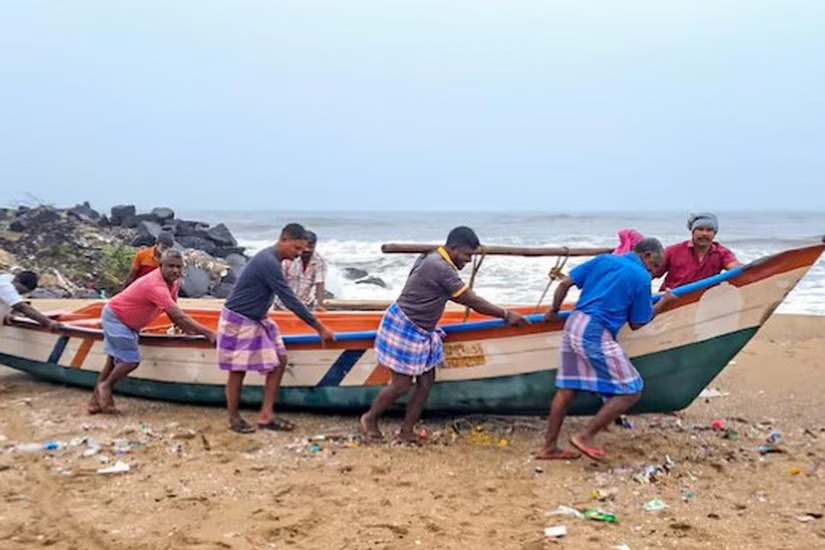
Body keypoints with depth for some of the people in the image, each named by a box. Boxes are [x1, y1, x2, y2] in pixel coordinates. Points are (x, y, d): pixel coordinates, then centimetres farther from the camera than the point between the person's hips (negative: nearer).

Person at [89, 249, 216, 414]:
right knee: (132, 360, -12)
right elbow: (178, 315, -41)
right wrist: (208, 333, -43)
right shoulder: (156, 285, -35)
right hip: (115, 317, -10)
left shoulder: (173, 282, -6)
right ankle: (105, 386, 11)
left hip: (127, 321, 10)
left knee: (114, 360, 15)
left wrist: (188, 330, -4)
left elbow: (173, 314, 5)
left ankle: (96, 399, 25)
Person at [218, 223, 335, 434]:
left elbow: (286, 298, 13)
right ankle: (234, 419, 20)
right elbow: (290, 300, -27)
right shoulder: (269, 262, -27)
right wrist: (320, 328, -22)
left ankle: (266, 416, 7)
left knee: (279, 360, 3)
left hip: (258, 320, 10)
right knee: (238, 371, 3)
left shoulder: (271, 258, 4)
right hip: (238, 321, -10)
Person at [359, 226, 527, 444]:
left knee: (426, 381, 8)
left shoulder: (433, 259, 8)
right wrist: (505, 314, -10)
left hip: (421, 331, 10)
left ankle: (406, 430, 17)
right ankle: (370, 418, 20)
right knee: (402, 384, -1)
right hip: (404, 328, -10)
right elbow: (472, 301, -18)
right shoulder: (441, 268, -24)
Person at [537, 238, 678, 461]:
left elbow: (565, 284, 12)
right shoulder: (642, 278, -1)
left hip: (573, 323, 8)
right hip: (596, 333, -8)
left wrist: (554, 311, 27)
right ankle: (586, 436, 1)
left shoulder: (603, 259, 16)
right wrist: (664, 302, 16)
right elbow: (637, 324, 4)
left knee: (567, 388, 15)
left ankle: (549, 446, 19)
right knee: (631, 391, 2)